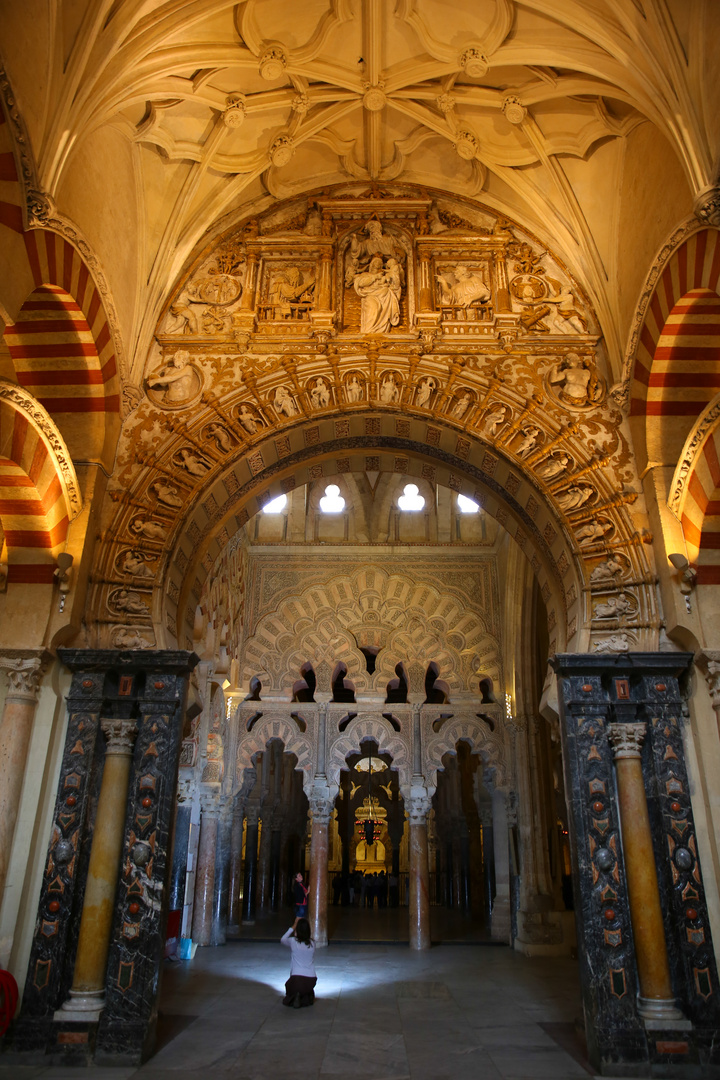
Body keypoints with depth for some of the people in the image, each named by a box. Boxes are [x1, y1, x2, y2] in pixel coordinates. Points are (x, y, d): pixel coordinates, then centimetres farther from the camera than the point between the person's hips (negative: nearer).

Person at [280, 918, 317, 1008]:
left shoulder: (293, 941, -5)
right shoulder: (312, 943, 3)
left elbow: (282, 940, 18)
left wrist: (293, 927, 23)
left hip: (297, 978, -3)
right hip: (311, 980, 3)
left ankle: (293, 999, -4)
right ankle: (306, 999, 1)